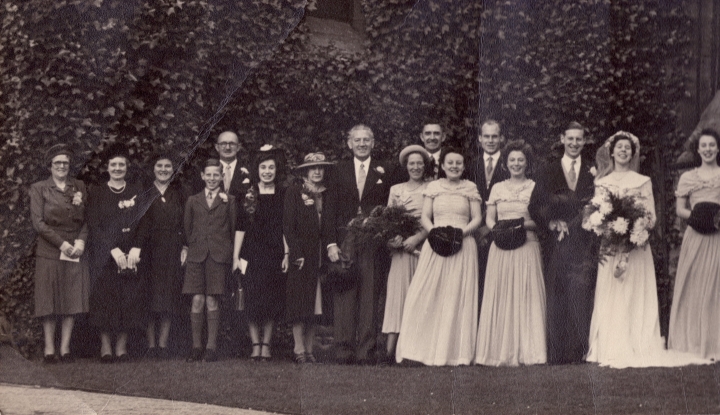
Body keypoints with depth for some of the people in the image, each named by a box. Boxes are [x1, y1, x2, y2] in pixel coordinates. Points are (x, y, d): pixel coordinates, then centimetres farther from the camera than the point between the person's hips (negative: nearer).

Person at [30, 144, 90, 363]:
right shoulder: (39, 189, 4)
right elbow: (38, 222, -3)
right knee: (49, 302, -2)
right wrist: (61, 243, -11)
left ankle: (65, 347, 4)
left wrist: (81, 241, -8)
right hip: (49, 252, -3)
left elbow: (87, 219, 10)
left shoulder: (79, 187, 13)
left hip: (76, 252, 3)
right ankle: (49, 349, 1)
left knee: (72, 301, 0)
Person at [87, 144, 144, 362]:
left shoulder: (138, 192, 11)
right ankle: (106, 347, -3)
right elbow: (94, 226, -1)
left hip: (131, 255, 1)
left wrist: (136, 250, -11)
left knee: (129, 300, -4)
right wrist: (114, 250, -13)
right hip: (104, 255, -1)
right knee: (104, 299, -7)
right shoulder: (96, 193, 7)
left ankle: (122, 346, 2)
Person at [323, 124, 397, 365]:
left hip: (373, 243, -1)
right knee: (344, 296, -3)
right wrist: (331, 243, -1)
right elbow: (331, 209, 9)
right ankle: (343, 350, -1)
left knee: (370, 297, -3)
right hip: (344, 242, 1)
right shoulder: (340, 171, 13)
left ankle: (366, 350, -1)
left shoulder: (385, 172, 10)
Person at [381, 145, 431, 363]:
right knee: (397, 291, -8)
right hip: (400, 249, 2)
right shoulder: (396, 189, 16)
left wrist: (418, 237, -15)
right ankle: (390, 349, -15)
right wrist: (391, 238, -6)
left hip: (423, 246, -2)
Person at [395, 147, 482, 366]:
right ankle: (427, 349, -4)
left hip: (463, 245, 0)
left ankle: (456, 352, -1)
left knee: (458, 297, -3)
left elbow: (476, 219, 5)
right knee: (428, 296, -6)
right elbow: (425, 217, 6)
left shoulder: (470, 188, 9)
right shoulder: (433, 187, 10)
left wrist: (462, 232, -13)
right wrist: (436, 232, -12)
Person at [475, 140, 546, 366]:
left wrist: (523, 224, -15)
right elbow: (489, 218, 12)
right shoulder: (498, 188, 14)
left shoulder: (535, 188, 7)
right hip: (501, 247, 2)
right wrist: (497, 229, -9)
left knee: (526, 296, -6)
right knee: (500, 296, -3)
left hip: (527, 247, -2)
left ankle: (526, 351, -4)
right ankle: (501, 352, -2)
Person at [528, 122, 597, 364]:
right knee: (557, 298, -2)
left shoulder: (593, 172, 13)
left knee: (581, 296, -11)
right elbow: (535, 207, 11)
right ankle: (558, 352, 1)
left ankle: (581, 351, -7)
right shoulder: (549, 172, 15)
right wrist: (551, 222, -3)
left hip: (583, 244, -1)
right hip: (557, 242, 1)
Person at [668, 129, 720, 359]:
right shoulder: (687, 178, 12)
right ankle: (693, 344, 4)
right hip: (695, 237, 1)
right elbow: (680, 209, 10)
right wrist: (695, 215, -9)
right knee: (692, 287, -1)